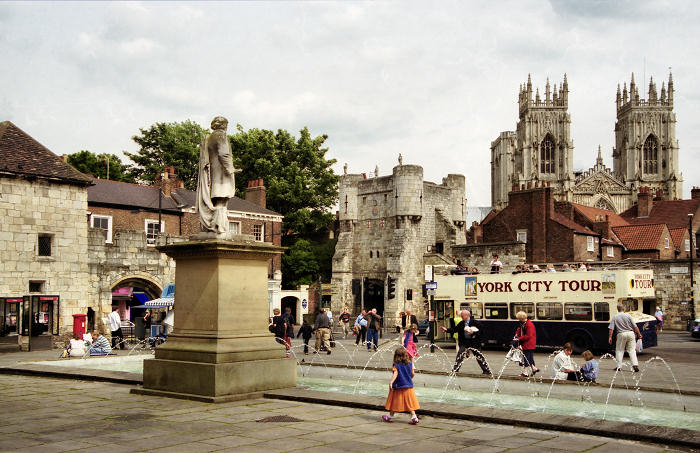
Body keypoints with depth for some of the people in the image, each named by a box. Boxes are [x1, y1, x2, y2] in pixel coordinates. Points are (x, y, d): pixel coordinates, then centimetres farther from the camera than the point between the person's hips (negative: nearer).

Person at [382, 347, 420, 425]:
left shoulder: (396, 365, -12)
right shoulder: (410, 364, -1)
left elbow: (395, 374, -25)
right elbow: (413, 374, 5)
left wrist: (391, 382, -34)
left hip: (398, 387, -3)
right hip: (408, 386, 3)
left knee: (395, 402, 10)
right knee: (409, 403, 6)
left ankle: (390, 417, 23)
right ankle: (414, 417, -3)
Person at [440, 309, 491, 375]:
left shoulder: (474, 322, -8)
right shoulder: (461, 323, 5)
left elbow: (479, 331, -10)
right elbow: (454, 329, 6)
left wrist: (473, 332, -24)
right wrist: (446, 330, -3)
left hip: (473, 342, -4)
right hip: (464, 342, 4)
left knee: (479, 356, 2)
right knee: (460, 355, -2)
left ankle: (486, 371, 14)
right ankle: (455, 370, 6)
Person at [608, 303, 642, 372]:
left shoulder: (614, 317, 0)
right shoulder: (628, 316, -1)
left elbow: (611, 328, -3)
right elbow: (635, 326, 0)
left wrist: (610, 337, 2)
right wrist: (639, 334, 10)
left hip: (621, 334, 0)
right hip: (630, 333, 0)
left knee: (619, 350, 11)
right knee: (632, 350, 7)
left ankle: (619, 366, 10)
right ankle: (635, 364, -4)